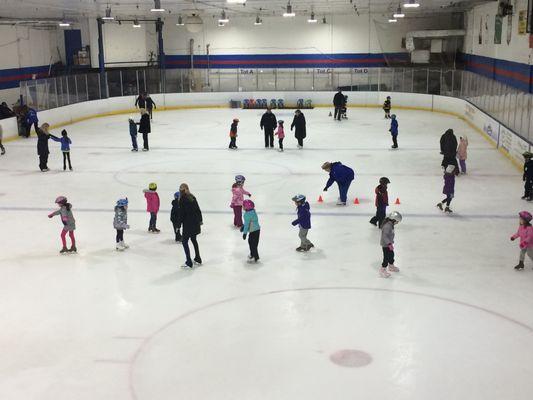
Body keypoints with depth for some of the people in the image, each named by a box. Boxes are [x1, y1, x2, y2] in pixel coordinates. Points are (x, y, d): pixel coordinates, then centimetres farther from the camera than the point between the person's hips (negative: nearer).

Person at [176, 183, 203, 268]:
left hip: (188, 224, -8)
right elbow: (198, 209, 14)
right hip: (195, 222, 8)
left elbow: (181, 213, -16)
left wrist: (178, 225, -12)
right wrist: (200, 220, 26)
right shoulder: (192, 197, 7)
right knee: (194, 239, 21)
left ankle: (189, 263, -3)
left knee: (184, 241, -1)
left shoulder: (182, 199, -13)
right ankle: (198, 259, 29)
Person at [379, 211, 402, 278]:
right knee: (386, 257, -3)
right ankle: (382, 270, 8)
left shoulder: (390, 224, 3)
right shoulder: (387, 226, -29)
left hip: (389, 243, 10)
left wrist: (391, 242, 25)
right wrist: (389, 244, -31)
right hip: (385, 245, -10)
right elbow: (385, 236, -31)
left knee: (391, 255, 25)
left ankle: (391, 266, 45)